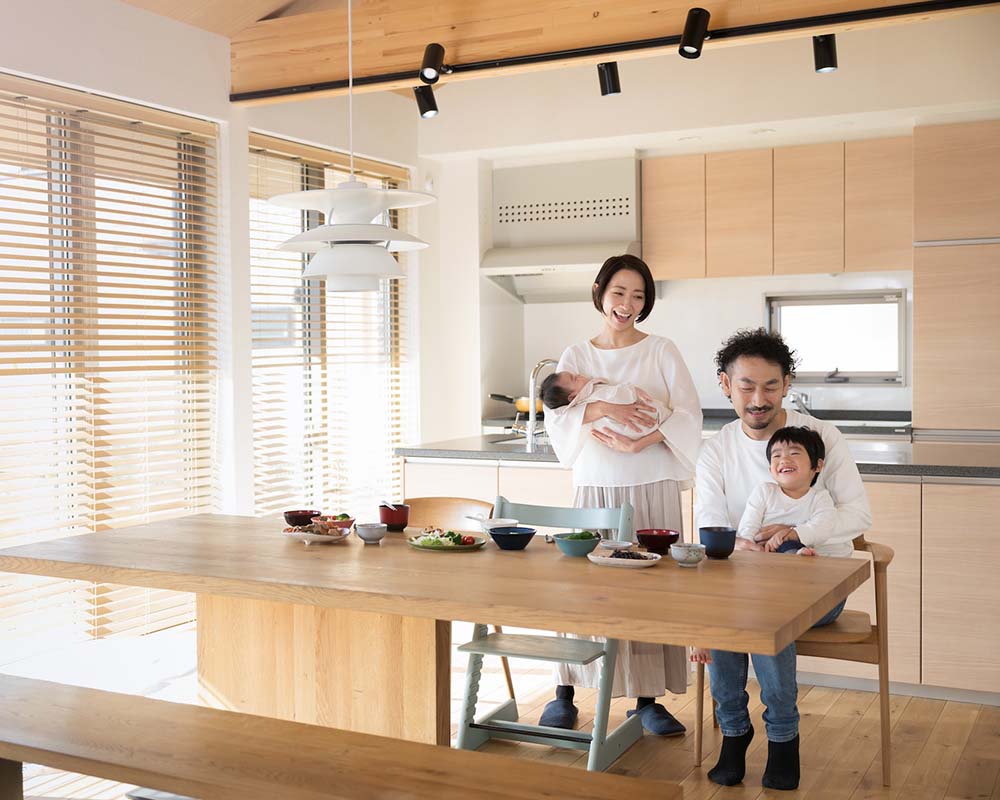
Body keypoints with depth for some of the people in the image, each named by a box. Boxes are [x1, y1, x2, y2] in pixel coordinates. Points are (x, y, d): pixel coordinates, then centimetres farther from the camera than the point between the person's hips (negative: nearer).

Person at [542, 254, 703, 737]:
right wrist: (606, 409, -21)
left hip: (652, 489, 0)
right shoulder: (576, 356, 9)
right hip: (595, 489, 1)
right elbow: (557, 416, -4)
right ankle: (564, 693, 14)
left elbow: (687, 416, -3)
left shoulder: (662, 351, 6)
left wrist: (637, 444, -17)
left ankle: (647, 699, 11)